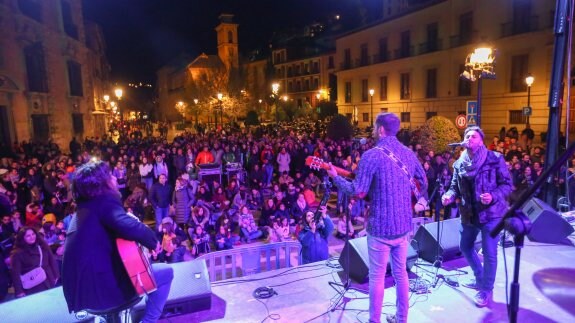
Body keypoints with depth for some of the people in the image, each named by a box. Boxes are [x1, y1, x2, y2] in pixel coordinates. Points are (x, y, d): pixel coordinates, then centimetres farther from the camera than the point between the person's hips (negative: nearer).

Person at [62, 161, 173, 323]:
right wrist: (153, 241, -15)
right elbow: (128, 226, -31)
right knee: (166, 272, 3)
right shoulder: (104, 201, -13)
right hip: (100, 287, -9)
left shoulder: (84, 207, 14)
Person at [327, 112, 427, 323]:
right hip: (404, 224, 7)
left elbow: (359, 192, -19)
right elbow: (423, 184, 16)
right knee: (401, 272, 19)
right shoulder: (409, 154, 6)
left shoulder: (372, 155, -16)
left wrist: (335, 177, -6)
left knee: (377, 276, 6)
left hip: (381, 226, -6)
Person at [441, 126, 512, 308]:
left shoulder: (495, 159, -9)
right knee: (465, 247, 18)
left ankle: (486, 289, 21)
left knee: (489, 253, -1)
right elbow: (455, 186, 7)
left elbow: (507, 184, -8)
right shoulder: (459, 163, 4)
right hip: (469, 214, 6)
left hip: (491, 213, -5)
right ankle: (480, 279, 41)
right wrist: (449, 196, -14)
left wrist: (493, 196, -26)